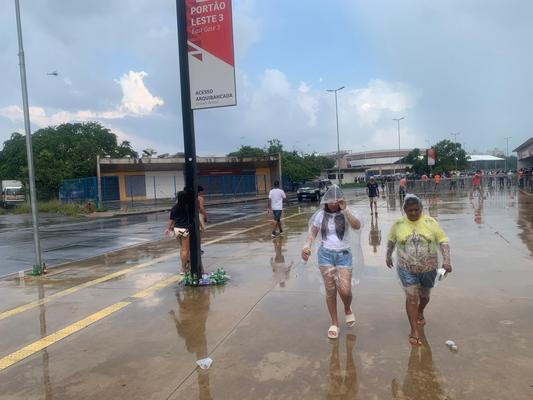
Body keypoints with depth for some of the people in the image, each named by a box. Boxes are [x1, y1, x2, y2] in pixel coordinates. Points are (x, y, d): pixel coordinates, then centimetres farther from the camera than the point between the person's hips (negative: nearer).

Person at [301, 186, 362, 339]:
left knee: (345, 290, -8)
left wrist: (345, 210, -27)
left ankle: (348, 309, 28)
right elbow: (313, 232, 7)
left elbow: (357, 226, -22)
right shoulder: (321, 214, -1)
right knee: (330, 290, 4)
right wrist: (307, 245, -10)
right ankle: (334, 323, 21)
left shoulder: (346, 214, -4)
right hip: (325, 254, 1)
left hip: (344, 255, -1)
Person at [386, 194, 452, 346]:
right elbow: (391, 241, 9)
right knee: (411, 297, -7)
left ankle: (420, 313, 51)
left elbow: (443, 241, -8)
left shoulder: (430, 223, -9)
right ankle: (414, 331, 2)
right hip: (406, 268, -1)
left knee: (424, 295, 20)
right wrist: (388, 256, 19)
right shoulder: (398, 224, -7)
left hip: (428, 267, 1)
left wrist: (446, 261, -20)